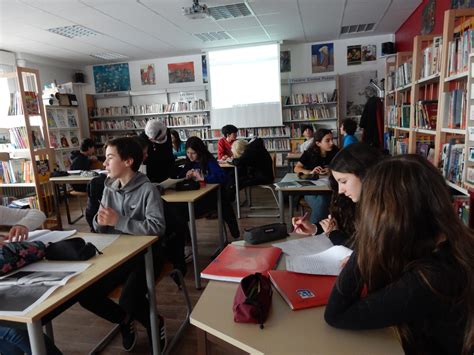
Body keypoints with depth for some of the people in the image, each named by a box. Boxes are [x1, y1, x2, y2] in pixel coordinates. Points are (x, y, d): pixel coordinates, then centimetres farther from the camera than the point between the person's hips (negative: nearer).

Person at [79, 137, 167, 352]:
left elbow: (157, 227, -24)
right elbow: (100, 227, 11)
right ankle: (124, 320, 24)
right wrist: (100, 221, -13)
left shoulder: (147, 189, -15)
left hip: (145, 254, -7)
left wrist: (118, 221, -24)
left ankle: (155, 323, 11)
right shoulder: (109, 188, 6)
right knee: (85, 295, -4)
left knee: (129, 300, -25)